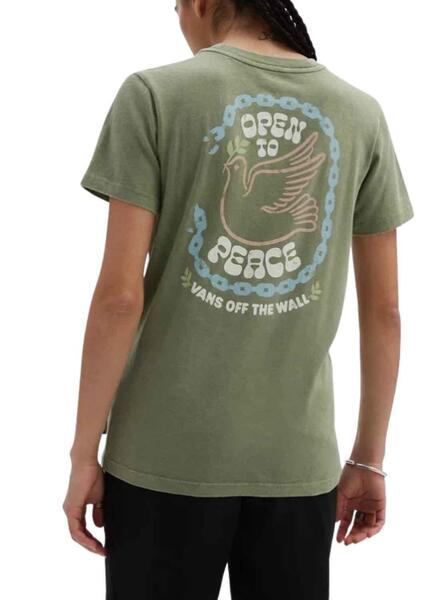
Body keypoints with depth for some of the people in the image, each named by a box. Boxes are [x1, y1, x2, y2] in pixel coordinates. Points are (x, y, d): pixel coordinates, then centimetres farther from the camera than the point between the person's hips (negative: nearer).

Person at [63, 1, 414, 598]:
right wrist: (369, 460, 13)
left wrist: (84, 453, -3)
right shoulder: (360, 114, 3)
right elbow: (384, 308, 4)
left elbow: (120, 295, -12)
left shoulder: (153, 94, -7)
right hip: (297, 458, 3)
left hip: (168, 453, -2)